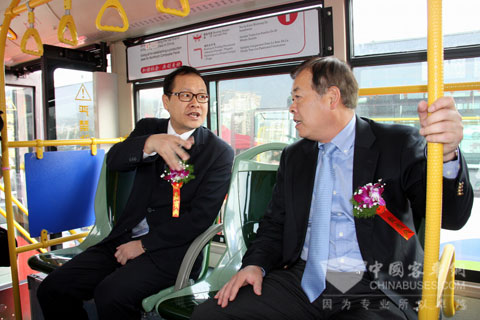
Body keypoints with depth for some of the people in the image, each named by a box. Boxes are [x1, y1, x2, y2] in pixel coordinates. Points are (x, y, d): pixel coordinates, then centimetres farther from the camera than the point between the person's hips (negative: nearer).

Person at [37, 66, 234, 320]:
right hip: (125, 237, 5)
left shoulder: (219, 153, -5)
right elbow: (113, 161, -10)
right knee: (52, 289, -6)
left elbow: (200, 217, -11)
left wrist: (144, 244, -12)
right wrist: (151, 143, -31)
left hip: (170, 249, -5)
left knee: (111, 294, -28)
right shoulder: (148, 128, 9)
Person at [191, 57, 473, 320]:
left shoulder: (399, 144, -2)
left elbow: (451, 217, -11)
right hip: (303, 281, 5)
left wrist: (446, 154, -30)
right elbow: (276, 223, 15)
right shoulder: (293, 156, 12)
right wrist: (256, 264, -4)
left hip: (378, 293, -3)